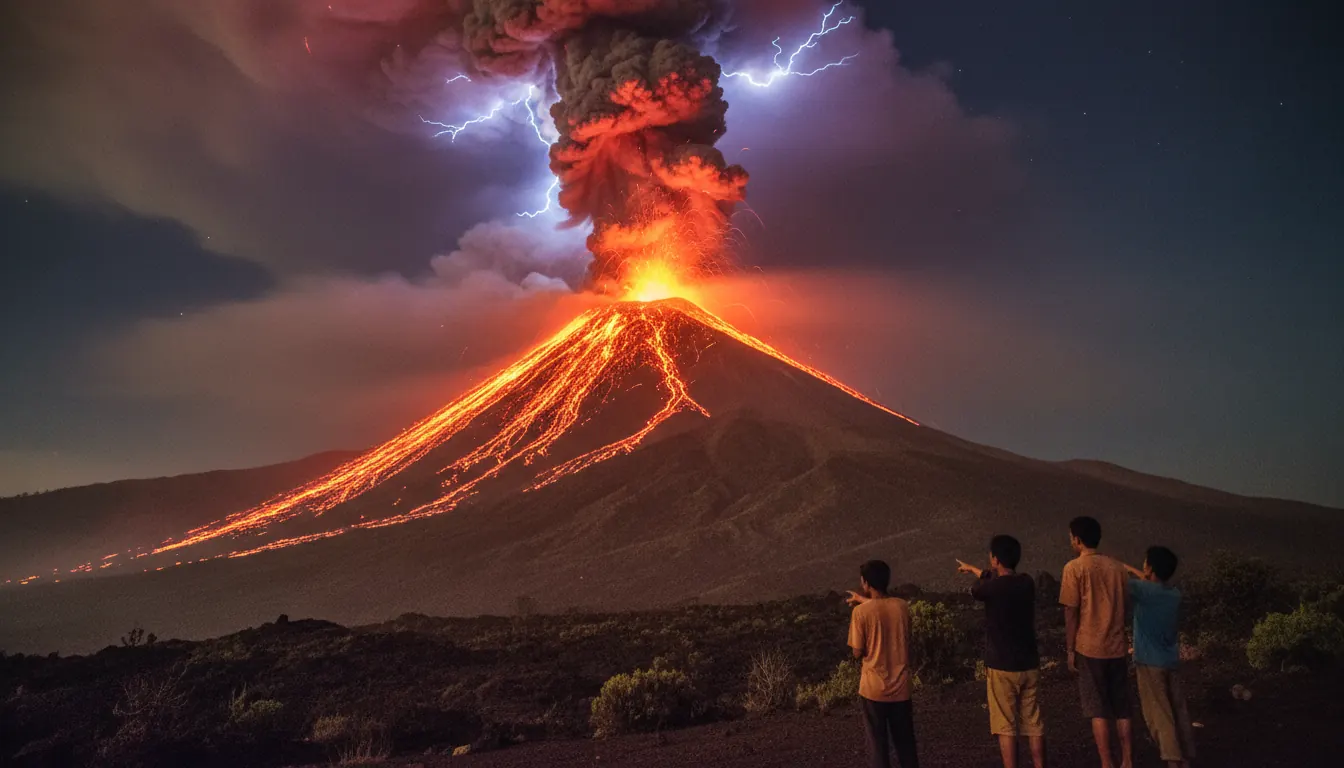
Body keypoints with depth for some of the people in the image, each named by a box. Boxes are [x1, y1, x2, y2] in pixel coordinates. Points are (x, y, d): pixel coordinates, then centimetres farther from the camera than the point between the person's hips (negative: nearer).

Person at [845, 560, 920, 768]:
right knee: (905, 743, 18)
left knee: (878, 745, 8)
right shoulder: (902, 606, -2)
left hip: (874, 689, -4)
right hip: (901, 687, 4)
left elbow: (858, 653, -10)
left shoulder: (861, 612, -15)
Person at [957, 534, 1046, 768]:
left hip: (1001, 667, -5)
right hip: (1029, 665, 5)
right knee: (1034, 724, 11)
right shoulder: (1027, 583, 1)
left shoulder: (992, 587, -17)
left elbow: (975, 590, 8)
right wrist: (971, 568, 37)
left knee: (1006, 727, 3)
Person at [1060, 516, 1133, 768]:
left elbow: (1071, 612, -10)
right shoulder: (1118, 567, 6)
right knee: (1122, 710, 12)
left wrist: (1070, 650, -4)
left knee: (1098, 711, 2)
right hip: (1118, 648, 5)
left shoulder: (1075, 567, -9)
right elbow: (1124, 607, 11)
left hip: (1090, 648, -5)